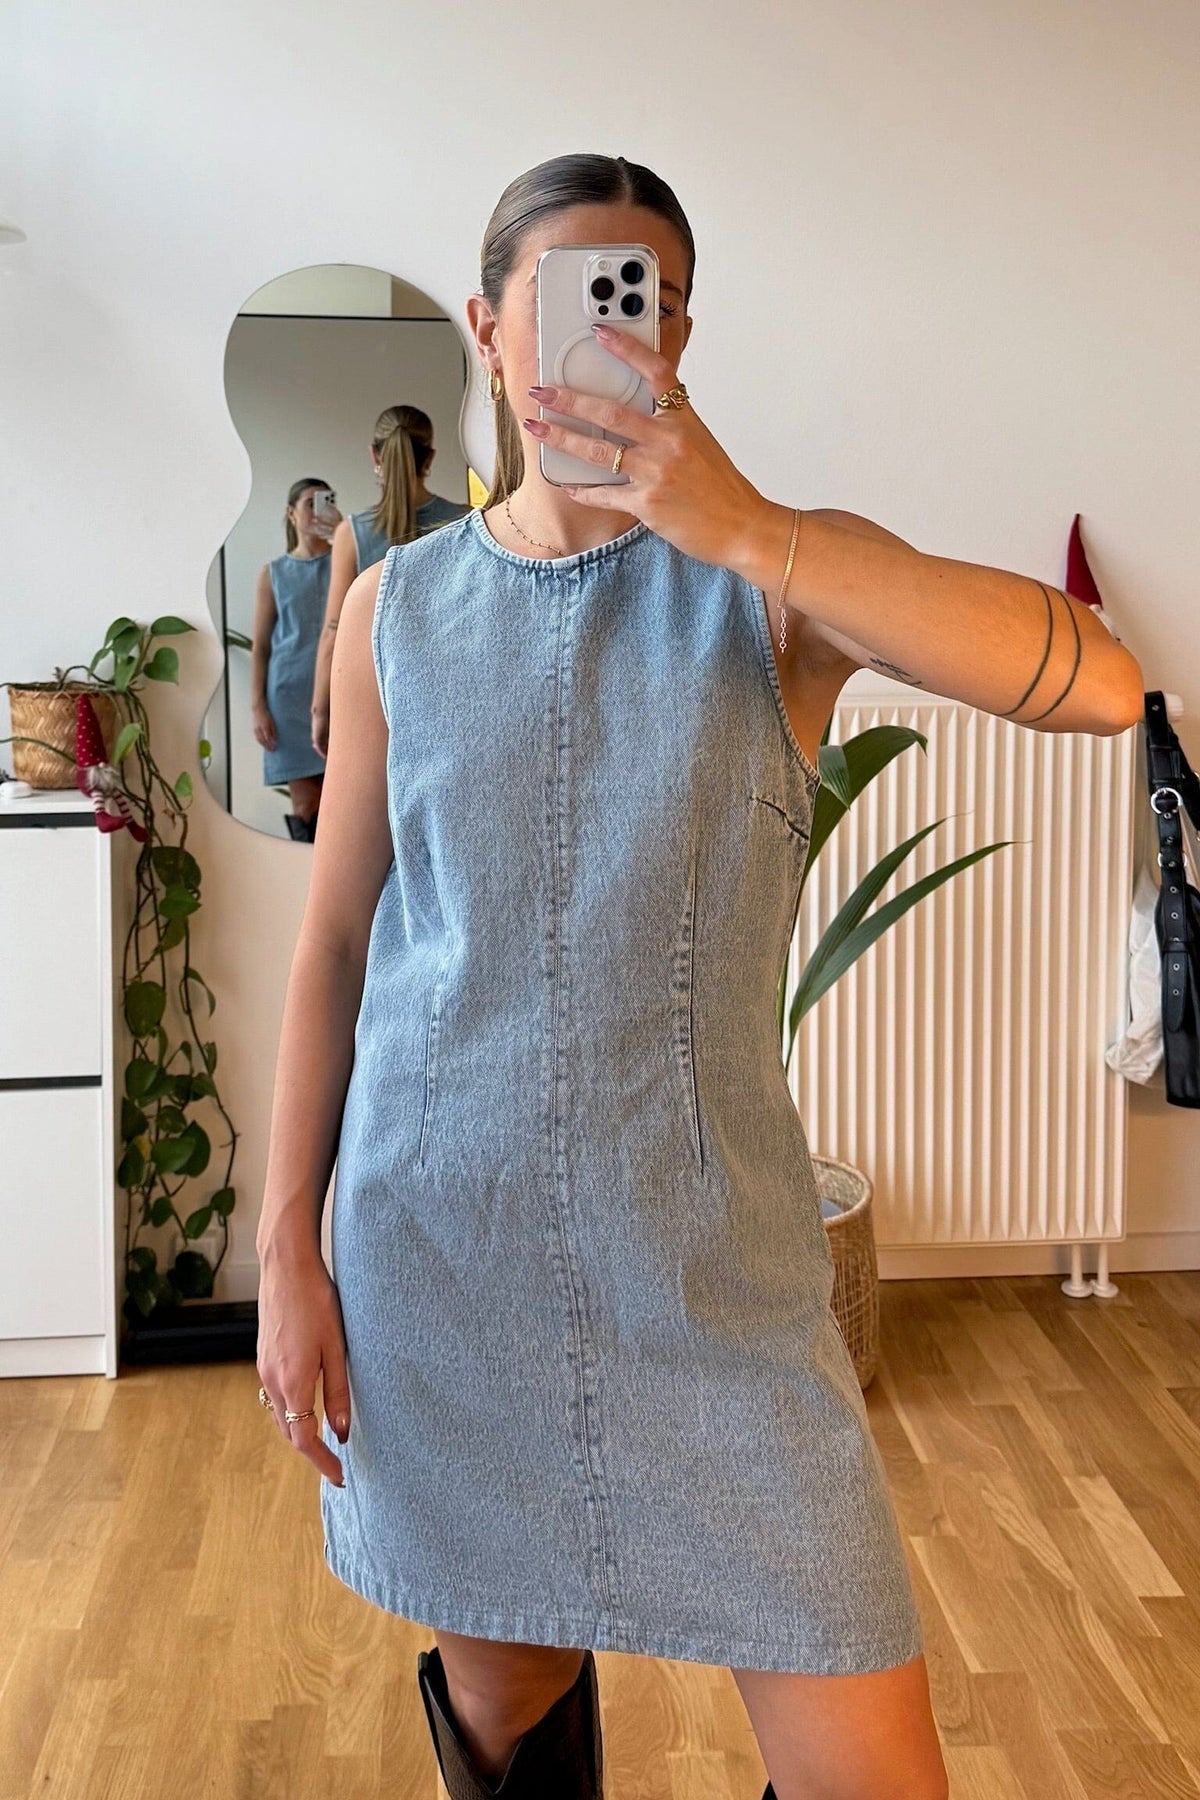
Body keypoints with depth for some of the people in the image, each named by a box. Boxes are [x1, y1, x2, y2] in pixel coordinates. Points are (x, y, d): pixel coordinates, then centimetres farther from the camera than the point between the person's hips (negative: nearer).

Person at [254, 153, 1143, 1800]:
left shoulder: (781, 571, -3)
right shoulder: (398, 610, 4)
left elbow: (1098, 684, -21)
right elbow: (334, 942, 6)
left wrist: (741, 528, -27)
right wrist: (288, 1248, 2)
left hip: (710, 1245, -1)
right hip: (441, 1236, 2)